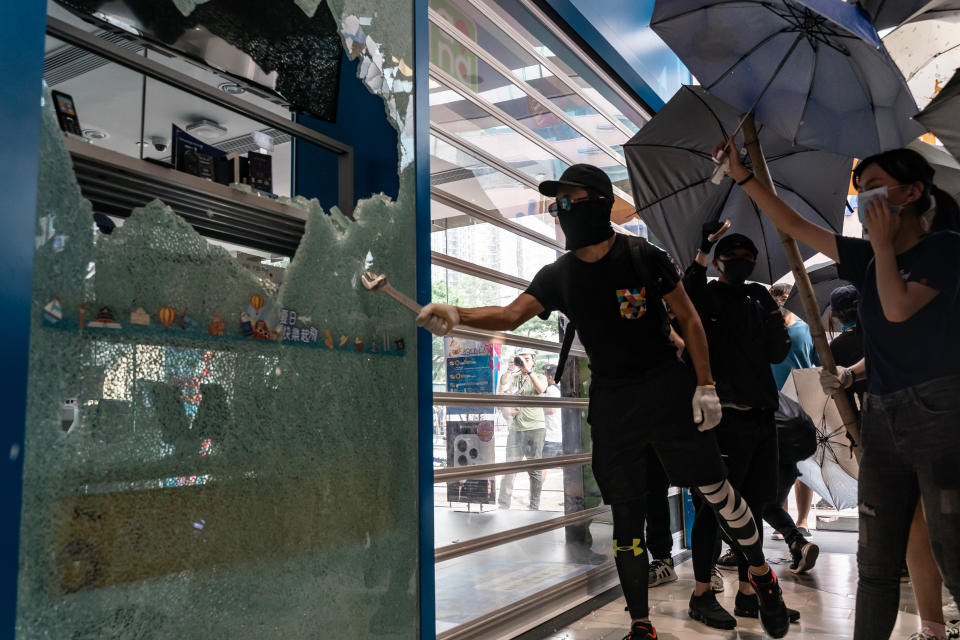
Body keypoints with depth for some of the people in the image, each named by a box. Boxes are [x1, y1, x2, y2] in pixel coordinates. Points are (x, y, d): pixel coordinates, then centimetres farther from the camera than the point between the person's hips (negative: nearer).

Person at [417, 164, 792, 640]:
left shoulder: (644, 257, -8)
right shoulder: (558, 276, 0)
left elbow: (688, 318, -1)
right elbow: (510, 317, -11)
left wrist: (705, 385, -5)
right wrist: (456, 315, -29)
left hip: (669, 388, -2)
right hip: (611, 401, 3)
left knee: (715, 490, 4)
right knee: (626, 513, 8)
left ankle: (762, 576, 32)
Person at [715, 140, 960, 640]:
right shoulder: (866, 259, 16)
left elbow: (898, 308, -15)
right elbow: (793, 226, 18)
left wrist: (884, 243, -3)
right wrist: (743, 176, 15)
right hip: (881, 416, 6)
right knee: (876, 562, 9)